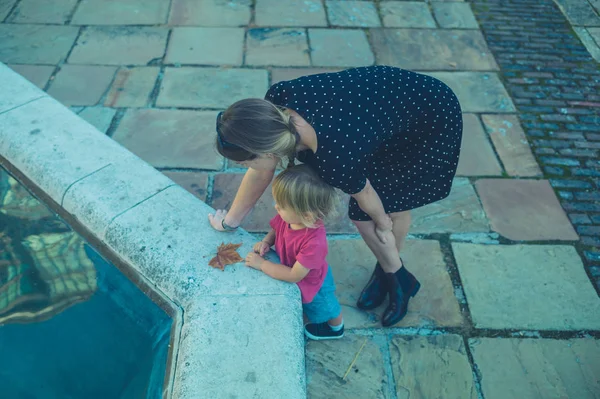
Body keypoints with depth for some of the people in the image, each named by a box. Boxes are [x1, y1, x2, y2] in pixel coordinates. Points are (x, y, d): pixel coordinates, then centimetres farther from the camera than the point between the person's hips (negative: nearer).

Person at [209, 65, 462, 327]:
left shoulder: (335, 161, -43)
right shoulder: (276, 102, -26)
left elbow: (364, 193, -19)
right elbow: (261, 173, -9)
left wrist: (382, 221, 3)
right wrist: (230, 221, 2)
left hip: (434, 116, -5)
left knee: (394, 207, 9)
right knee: (361, 217, 5)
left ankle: (394, 275, 39)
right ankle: (393, 274, 33)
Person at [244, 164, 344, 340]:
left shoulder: (314, 242, -47)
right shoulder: (286, 217, -28)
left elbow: (294, 275, -39)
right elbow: (275, 229, -3)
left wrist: (261, 264, -34)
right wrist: (266, 241, -24)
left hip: (311, 284, -5)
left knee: (324, 309, 28)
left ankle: (335, 329, 57)